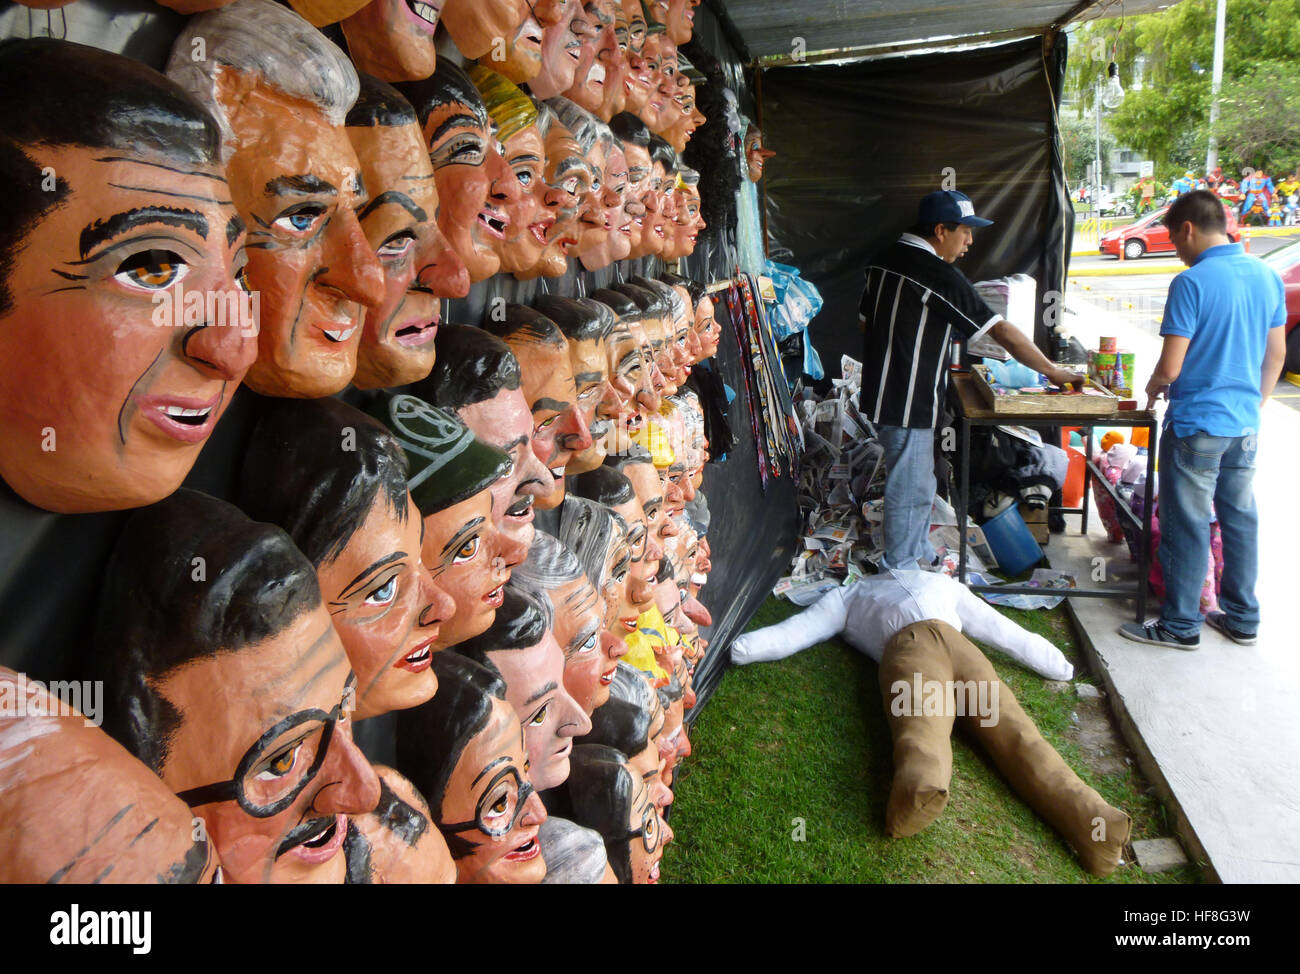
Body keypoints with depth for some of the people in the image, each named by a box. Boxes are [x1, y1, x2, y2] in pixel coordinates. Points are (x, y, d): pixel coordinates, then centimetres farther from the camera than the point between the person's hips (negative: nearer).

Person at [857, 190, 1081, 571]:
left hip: (880, 391, 10)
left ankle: (918, 551, 38)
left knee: (916, 480, 23)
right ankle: (900, 572, 15)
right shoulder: (940, 276, -19)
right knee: (910, 488, 3)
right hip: (906, 402, -9)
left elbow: (866, 319, 16)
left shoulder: (883, 258, 7)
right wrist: (1051, 371, -8)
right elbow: (1003, 332, -17)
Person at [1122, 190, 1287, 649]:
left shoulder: (1191, 283, -17)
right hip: (1245, 423, 7)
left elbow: (1170, 367, -18)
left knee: (1187, 526, 3)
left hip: (1196, 425, -7)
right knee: (1241, 519, 16)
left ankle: (1180, 625, 14)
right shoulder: (1268, 276, 5)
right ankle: (1242, 619, 28)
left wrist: (1154, 388, 3)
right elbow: (1277, 355, 12)